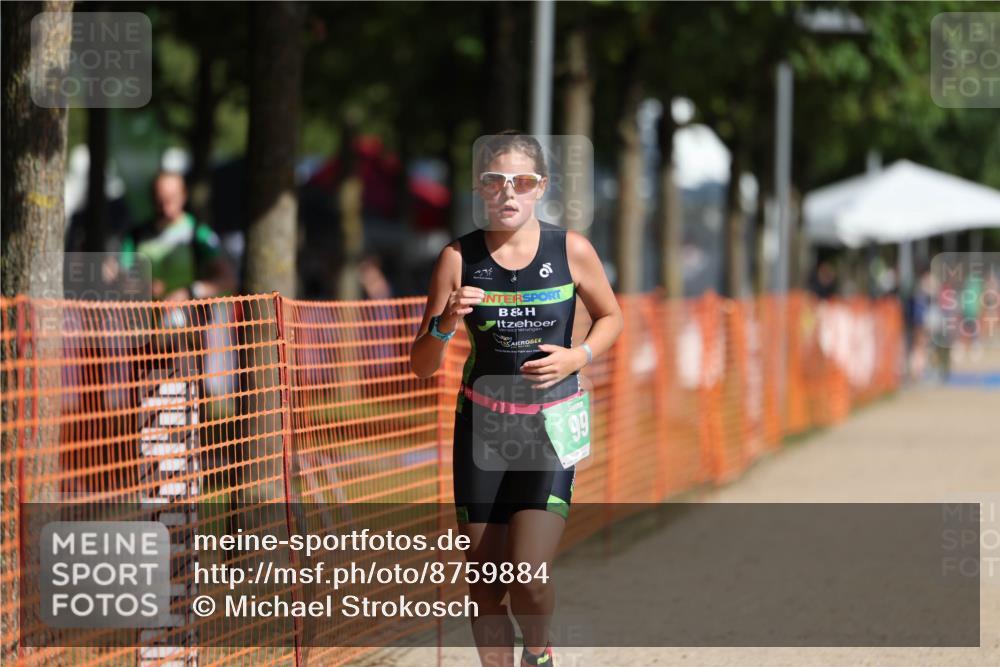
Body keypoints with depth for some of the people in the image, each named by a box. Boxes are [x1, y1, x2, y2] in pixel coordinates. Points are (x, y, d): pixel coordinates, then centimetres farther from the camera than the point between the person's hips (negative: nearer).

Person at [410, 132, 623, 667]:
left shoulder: (571, 250, -7)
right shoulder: (459, 257, -6)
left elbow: (611, 318, 11)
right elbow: (421, 366, -3)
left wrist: (578, 356, -9)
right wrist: (445, 322, -23)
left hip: (550, 427, -1)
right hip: (482, 426, 1)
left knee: (529, 577, -14)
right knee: (484, 583, 3)